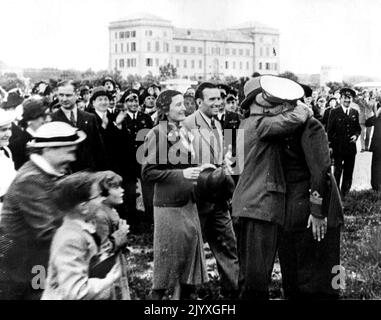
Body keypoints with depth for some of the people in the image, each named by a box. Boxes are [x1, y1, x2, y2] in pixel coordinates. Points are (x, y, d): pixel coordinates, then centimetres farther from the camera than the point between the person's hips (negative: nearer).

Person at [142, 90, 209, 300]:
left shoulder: (183, 132, 11)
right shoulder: (157, 134, -11)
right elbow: (147, 172, -15)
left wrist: (194, 172, 6)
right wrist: (181, 174, -20)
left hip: (188, 202, 7)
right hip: (168, 204, -7)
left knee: (188, 251, 10)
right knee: (169, 257, 1)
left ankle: (180, 294, 21)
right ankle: (157, 294, 17)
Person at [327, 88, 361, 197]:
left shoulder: (355, 113, 8)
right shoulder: (334, 112, -5)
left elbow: (358, 128, 15)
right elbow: (330, 131, -4)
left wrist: (356, 135, -7)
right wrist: (330, 146, -9)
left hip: (351, 147, 4)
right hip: (338, 147, -4)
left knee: (348, 174, 11)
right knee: (337, 172, 0)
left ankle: (344, 194, 24)